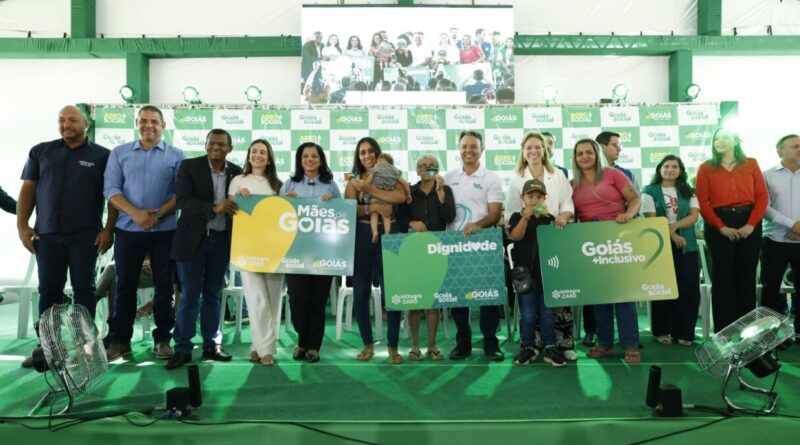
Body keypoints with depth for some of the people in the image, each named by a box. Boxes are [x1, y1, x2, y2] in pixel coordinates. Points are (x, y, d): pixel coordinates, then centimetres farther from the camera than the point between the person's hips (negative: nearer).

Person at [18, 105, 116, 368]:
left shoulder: (102, 156, 4)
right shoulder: (40, 152, 12)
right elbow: (28, 190, 11)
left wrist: (108, 230, -7)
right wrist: (22, 225, 2)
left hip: (85, 235, -2)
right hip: (47, 234, 3)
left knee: (84, 288, 3)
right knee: (49, 289, 6)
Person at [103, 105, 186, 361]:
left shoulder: (176, 155, 4)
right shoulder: (120, 153, 8)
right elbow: (111, 189, 0)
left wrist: (159, 214, -15)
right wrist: (135, 213, -14)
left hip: (165, 230, -1)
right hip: (128, 229, 1)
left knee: (164, 285, 4)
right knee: (125, 285, 6)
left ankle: (163, 338, 13)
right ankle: (120, 339, 15)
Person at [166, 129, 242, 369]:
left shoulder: (237, 172, 5)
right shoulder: (189, 166, -4)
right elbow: (182, 201, -15)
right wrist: (214, 208, -26)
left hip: (221, 240, 3)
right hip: (193, 239, -3)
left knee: (213, 295, 12)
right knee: (190, 296, 1)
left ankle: (211, 345, 20)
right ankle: (183, 349, 10)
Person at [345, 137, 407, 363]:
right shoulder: (354, 181, 11)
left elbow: (400, 197, -14)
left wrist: (370, 189, -16)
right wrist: (372, 208, -19)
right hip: (361, 237, 2)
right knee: (360, 293, 5)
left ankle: (393, 346, 7)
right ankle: (368, 344, 19)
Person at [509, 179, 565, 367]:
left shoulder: (550, 218, 7)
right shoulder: (517, 216, 2)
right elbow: (515, 236, -15)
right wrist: (525, 217, -24)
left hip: (546, 271, 2)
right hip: (525, 271, -2)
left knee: (547, 312, 7)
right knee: (527, 313, 4)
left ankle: (550, 348, 14)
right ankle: (528, 348, 14)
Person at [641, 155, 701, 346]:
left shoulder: (688, 191, 13)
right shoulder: (650, 191, 3)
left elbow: (694, 216, 1)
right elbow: (651, 220, -5)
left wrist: (674, 226, -15)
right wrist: (670, 235, -14)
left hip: (686, 245, 3)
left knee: (688, 289, 0)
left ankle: (683, 332, 8)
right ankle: (662, 330, 9)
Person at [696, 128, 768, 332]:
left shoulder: (751, 164, 9)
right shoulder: (706, 168, 5)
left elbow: (762, 196, 2)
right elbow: (702, 202, -3)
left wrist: (751, 224, -11)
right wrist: (721, 227, -13)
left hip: (749, 225, 2)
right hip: (719, 225, -1)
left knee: (747, 276, 6)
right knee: (722, 277, 0)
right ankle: (724, 330, 6)